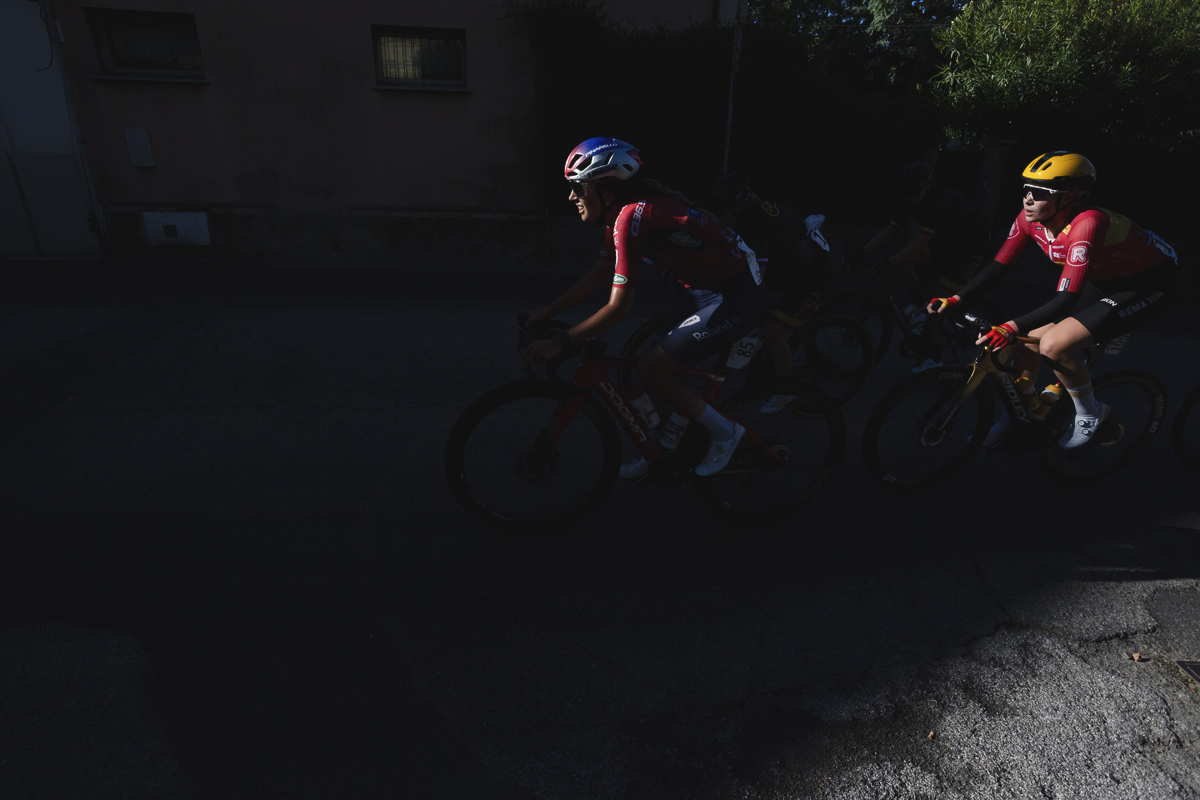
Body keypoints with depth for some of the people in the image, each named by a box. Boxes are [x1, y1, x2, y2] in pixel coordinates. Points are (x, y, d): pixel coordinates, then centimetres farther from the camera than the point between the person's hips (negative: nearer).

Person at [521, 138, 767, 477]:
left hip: (735, 299, -10)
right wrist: (546, 312, 10)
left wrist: (560, 342, -17)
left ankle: (724, 432, 7)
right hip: (710, 293, 10)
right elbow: (598, 275, 14)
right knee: (662, 366, 13)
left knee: (651, 370, -12)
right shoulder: (622, 210, 6)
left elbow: (618, 308, -25)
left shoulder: (631, 217, -23)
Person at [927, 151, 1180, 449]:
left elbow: (1066, 299, -39)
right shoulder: (1030, 219, -14)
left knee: (1053, 345, -25)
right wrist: (954, 300, -17)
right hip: (1101, 280, 8)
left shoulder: (1087, 223, -35)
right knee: (1028, 341, -1)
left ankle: (1090, 414, 2)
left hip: (1147, 282, -7)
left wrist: (1010, 328, -48)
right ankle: (1014, 419, 19)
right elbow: (999, 265, -7)